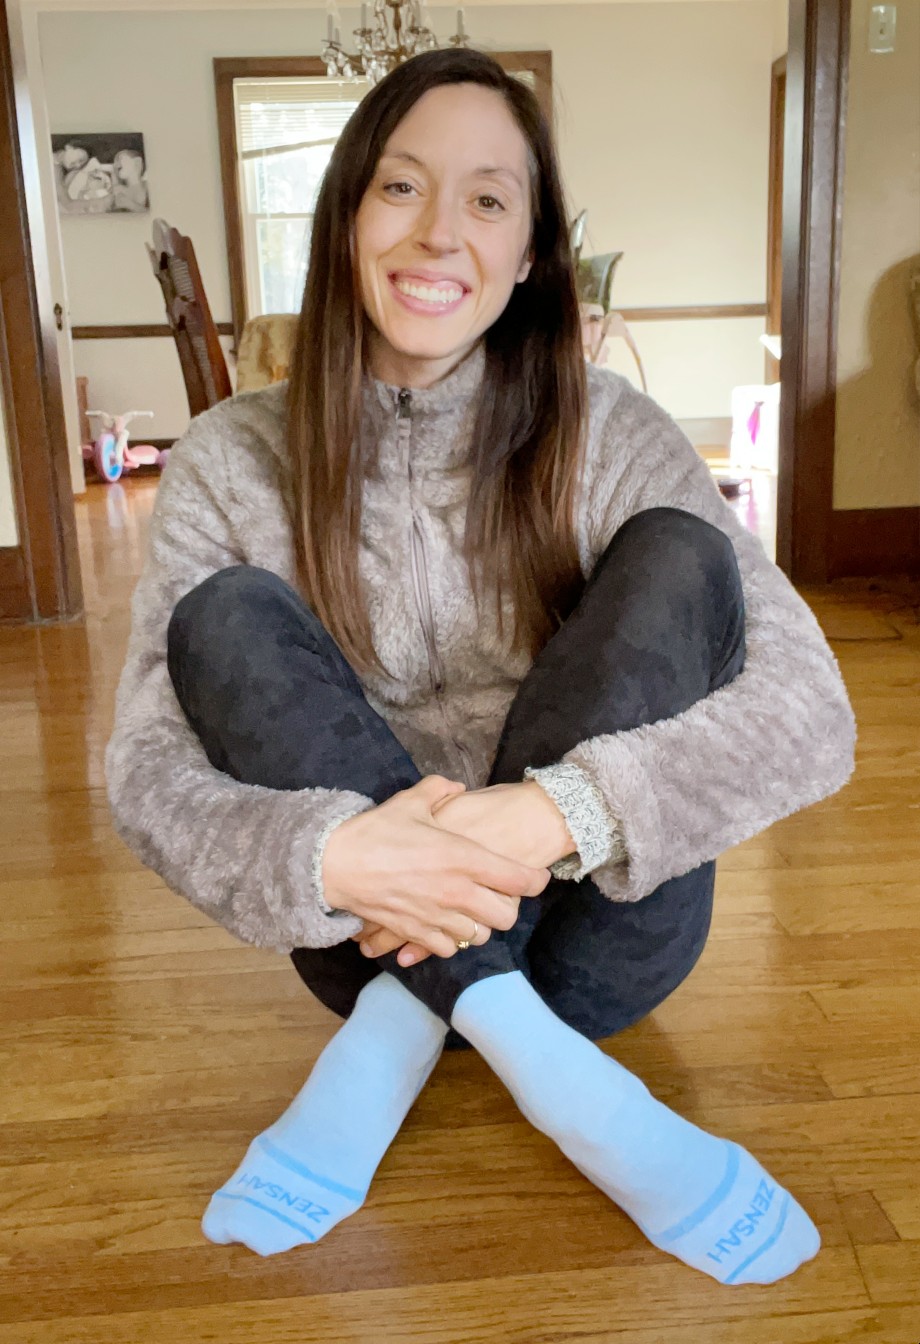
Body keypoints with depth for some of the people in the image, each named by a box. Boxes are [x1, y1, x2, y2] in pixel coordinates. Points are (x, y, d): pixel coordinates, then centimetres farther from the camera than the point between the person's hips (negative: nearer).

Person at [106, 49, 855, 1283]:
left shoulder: (606, 434, -8)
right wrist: (328, 858, -34)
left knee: (677, 558, -21)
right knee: (226, 618, -20)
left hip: (589, 931, 0)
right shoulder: (235, 463, -6)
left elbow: (811, 712, -17)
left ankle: (391, 1047, -21)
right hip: (383, 931, 1)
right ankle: (551, 1075, -27)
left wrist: (562, 812, -33)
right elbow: (146, 767, -12)